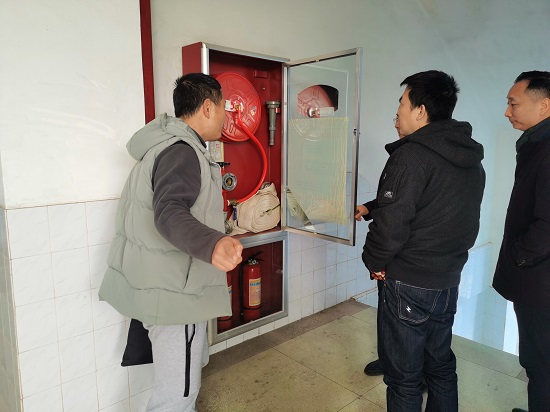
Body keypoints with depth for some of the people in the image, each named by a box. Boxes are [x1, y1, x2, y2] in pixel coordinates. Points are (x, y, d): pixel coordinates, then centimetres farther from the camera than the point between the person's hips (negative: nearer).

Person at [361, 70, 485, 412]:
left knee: (404, 377, 8)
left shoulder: (412, 155, -20)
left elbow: (392, 223, -23)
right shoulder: (472, 159, 7)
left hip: (408, 285, -8)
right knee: (441, 367, 22)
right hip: (449, 282, 8)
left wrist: (374, 261, -5)